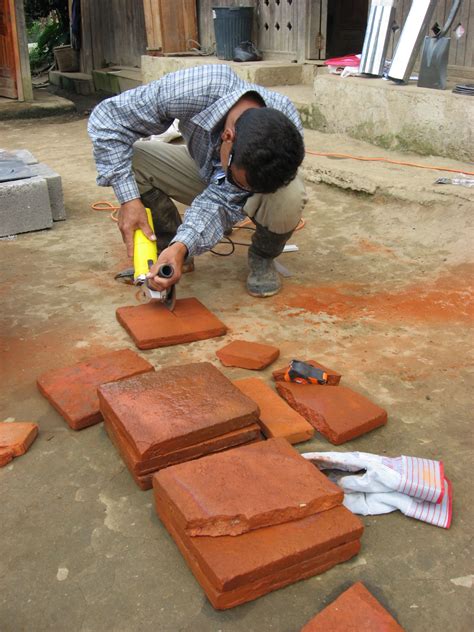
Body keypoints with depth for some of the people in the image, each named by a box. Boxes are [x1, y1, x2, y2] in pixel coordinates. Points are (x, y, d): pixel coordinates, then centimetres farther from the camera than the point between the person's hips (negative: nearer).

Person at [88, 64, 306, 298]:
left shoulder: (287, 137, -37)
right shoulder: (191, 90, -38)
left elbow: (222, 200, -34)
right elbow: (106, 117, -26)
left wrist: (183, 246, -50)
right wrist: (128, 198, -33)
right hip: (204, 170, 2)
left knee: (289, 197, -37)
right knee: (131, 160, -26)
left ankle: (262, 258, -4)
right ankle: (168, 245, -2)